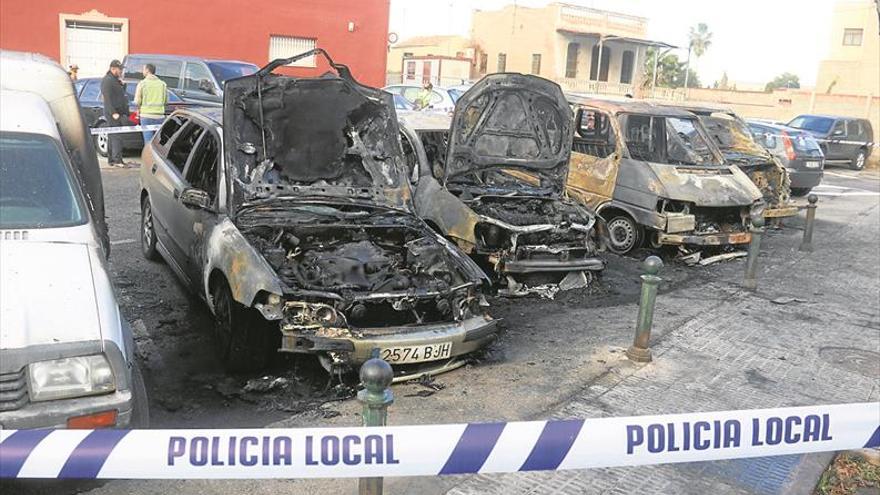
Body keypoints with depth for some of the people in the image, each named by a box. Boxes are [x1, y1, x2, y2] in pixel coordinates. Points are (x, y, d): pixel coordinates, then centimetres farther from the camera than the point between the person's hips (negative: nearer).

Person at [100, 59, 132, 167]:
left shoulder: (116, 80, 20)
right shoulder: (107, 80, -11)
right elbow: (107, 98, -19)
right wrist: (113, 113, -23)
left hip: (118, 112, 10)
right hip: (113, 113, -10)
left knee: (112, 137, 11)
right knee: (116, 137, -14)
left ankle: (111, 159, 15)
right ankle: (117, 160, -17)